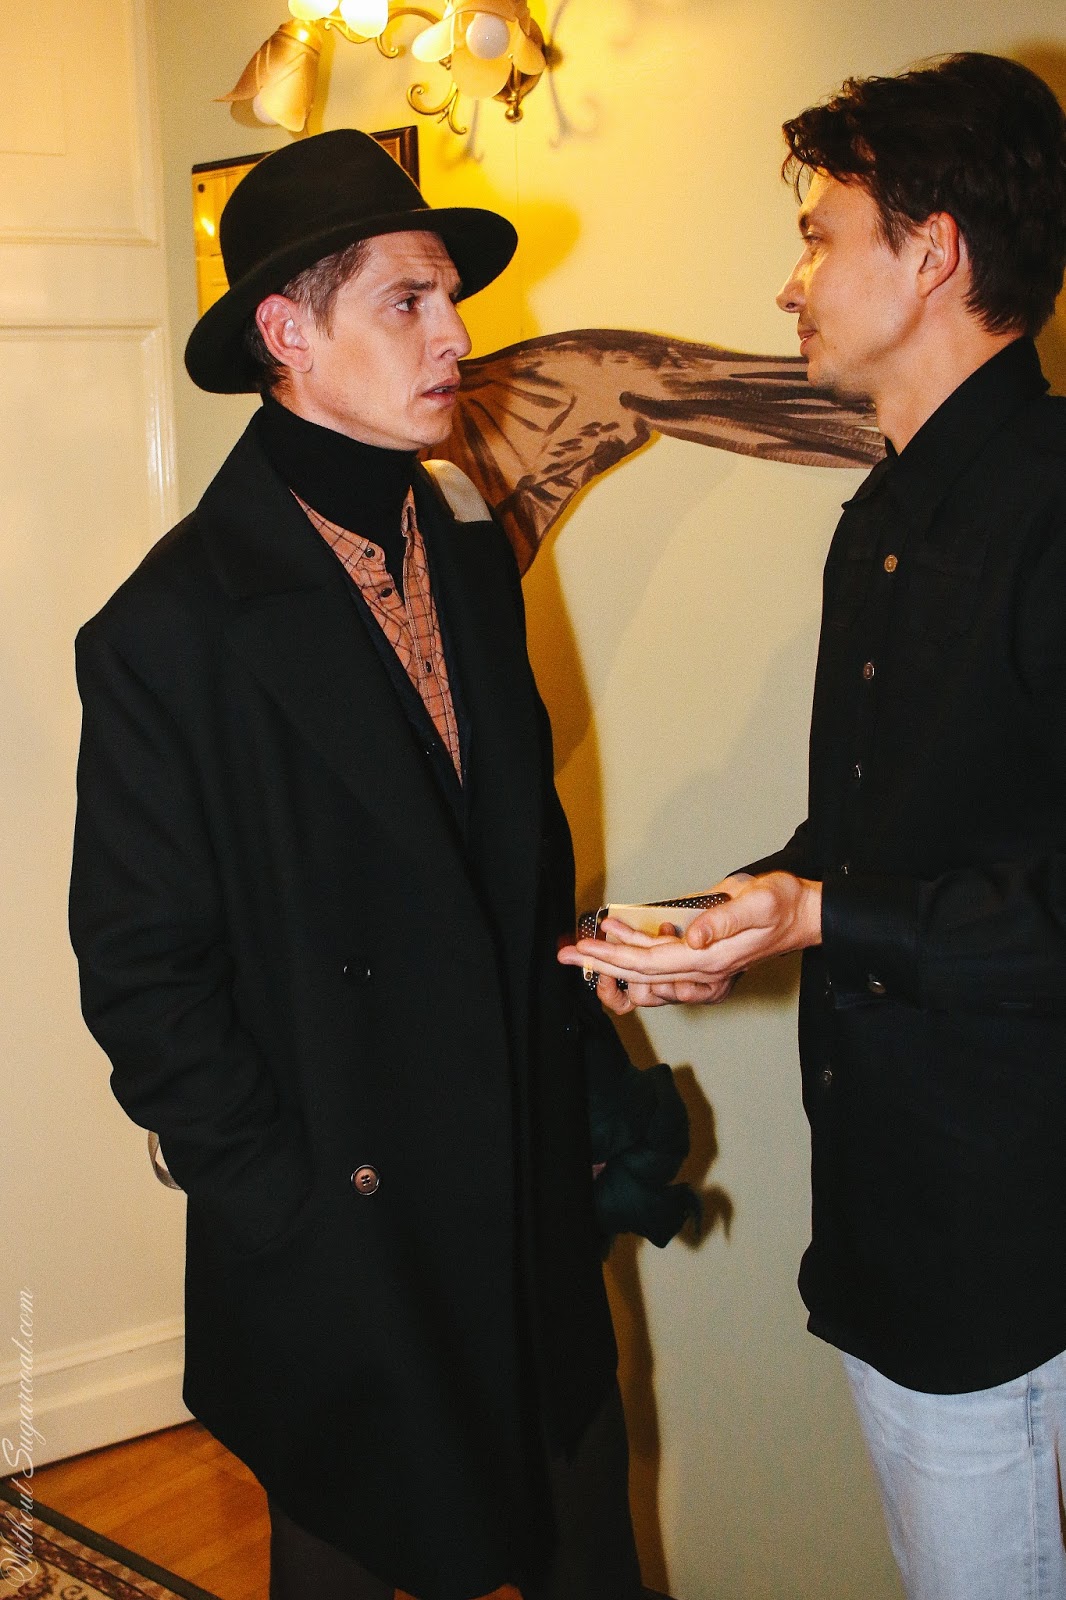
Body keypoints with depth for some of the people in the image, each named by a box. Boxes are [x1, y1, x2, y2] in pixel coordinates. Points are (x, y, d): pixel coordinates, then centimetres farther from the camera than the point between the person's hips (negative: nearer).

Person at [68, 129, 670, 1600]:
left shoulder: (470, 550, 4)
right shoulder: (172, 627, -16)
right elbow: (141, 977, -13)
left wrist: (597, 1078, 8)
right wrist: (287, 1206, -13)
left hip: (538, 1197, 6)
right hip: (346, 1242, -5)